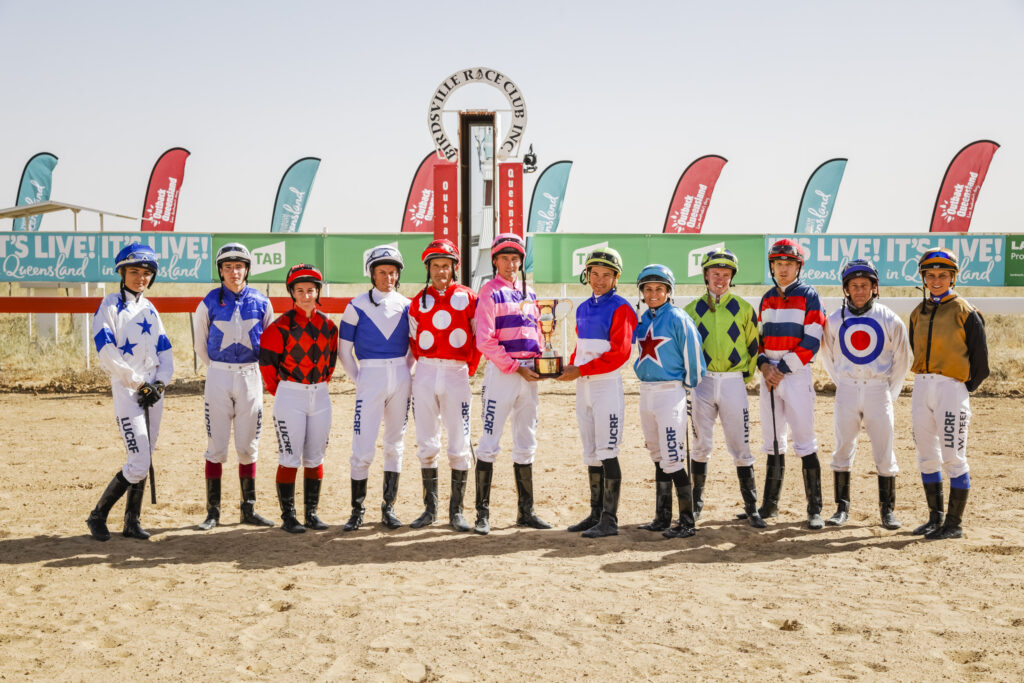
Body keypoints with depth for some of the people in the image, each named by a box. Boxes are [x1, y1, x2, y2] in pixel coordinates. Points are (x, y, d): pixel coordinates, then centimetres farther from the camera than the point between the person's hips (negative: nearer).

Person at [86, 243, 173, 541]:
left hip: (153, 389, 6)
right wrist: (137, 383, -14)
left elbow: (165, 351, 14)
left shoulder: (149, 309, 15)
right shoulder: (111, 305, -5)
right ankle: (98, 516, 2)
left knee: (144, 461, 7)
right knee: (139, 463, -12)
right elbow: (106, 351, -14)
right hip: (126, 389, -6)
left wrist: (160, 383, -2)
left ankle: (132, 522, 17)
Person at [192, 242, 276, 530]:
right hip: (218, 377, -1)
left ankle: (248, 509, 15)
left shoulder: (261, 302, 1)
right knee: (216, 448, -1)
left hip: (251, 377, 2)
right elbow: (200, 344, 10)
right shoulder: (210, 302, -3)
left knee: (248, 447, 7)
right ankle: (213, 512, 6)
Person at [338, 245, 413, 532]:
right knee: (363, 447, -8)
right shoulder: (357, 306, -1)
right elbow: (345, 351, 1)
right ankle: (357, 510, 3)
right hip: (370, 375, -3)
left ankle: (388, 508, 17)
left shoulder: (406, 306, 7)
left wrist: (404, 373, 6)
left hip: (400, 377, 3)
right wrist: (359, 381, -3)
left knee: (394, 444, 8)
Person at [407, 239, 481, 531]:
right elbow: (413, 339, 15)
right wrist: (425, 367, 7)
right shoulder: (419, 301, 10)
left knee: (459, 446, -3)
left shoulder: (468, 297, 2)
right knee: (426, 445, 5)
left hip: (457, 375, -2)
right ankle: (430, 508, 14)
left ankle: (456, 511, 5)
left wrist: (469, 370, 1)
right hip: (425, 375, 2)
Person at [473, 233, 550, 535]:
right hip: (501, 371, -7)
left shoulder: (528, 292, 15)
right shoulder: (490, 292, -5)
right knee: (489, 444, -6)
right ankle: (482, 513, -2)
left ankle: (526, 511, 17)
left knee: (526, 445, 10)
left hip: (528, 374, 7)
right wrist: (516, 367, -15)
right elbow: (485, 340, -13)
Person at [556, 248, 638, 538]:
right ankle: (596, 514, 20)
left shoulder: (620, 308, -8)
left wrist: (580, 371, -18)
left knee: (607, 453, -8)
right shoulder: (583, 309, 15)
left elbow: (620, 353, -16)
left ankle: (610, 520, -4)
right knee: (591, 453, 12)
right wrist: (570, 366, 3)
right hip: (583, 386, 8)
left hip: (607, 385, -8)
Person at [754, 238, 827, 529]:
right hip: (769, 375, 6)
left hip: (796, 375, -6)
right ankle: (770, 504, 19)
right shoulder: (767, 299, 14)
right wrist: (764, 364, -3)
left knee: (805, 442, -7)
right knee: (773, 441, 11)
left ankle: (815, 509, -2)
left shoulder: (808, 296, -4)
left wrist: (782, 369, -14)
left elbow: (811, 342, -11)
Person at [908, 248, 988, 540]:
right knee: (926, 457, 10)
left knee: (953, 458, -4)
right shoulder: (918, 313, 12)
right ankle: (936, 518, 21)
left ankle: (955, 523, 2)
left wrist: (964, 389, -4)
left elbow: (980, 359, -4)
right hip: (921, 387, 6)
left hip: (952, 387, -6)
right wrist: (925, 381, 12)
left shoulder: (965, 312, -5)